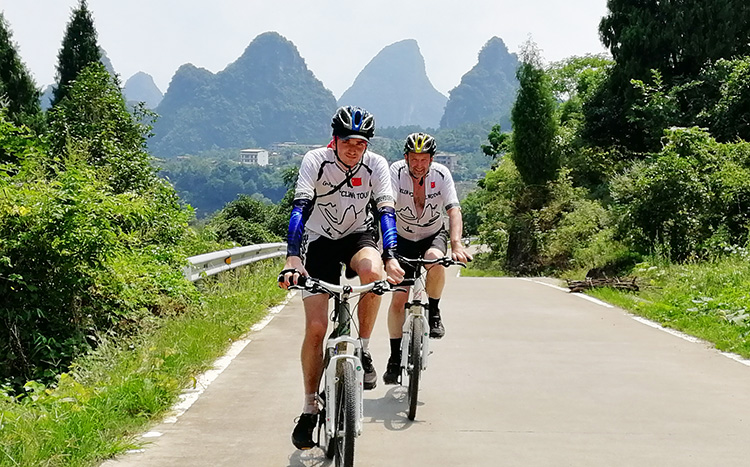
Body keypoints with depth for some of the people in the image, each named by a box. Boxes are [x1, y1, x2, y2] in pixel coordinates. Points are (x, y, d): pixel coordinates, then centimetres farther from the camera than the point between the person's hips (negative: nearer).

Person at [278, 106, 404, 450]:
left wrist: (390, 257, -39)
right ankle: (310, 409, 5)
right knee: (316, 326, -10)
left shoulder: (376, 165, -15)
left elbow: (386, 210, -23)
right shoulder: (315, 161, -20)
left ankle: (363, 351, -16)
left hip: (359, 235, 1)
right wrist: (293, 259, -43)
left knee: (372, 271, -37)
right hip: (321, 240, -1)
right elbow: (300, 209, -30)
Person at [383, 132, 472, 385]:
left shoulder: (441, 174, -20)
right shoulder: (396, 172, -22)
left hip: (434, 235, 0)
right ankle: (395, 357, 7)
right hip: (403, 239, 0)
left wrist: (457, 245, -45)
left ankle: (433, 312, -10)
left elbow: (454, 210, -28)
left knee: (436, 260, -35)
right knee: (398, 299, -7)